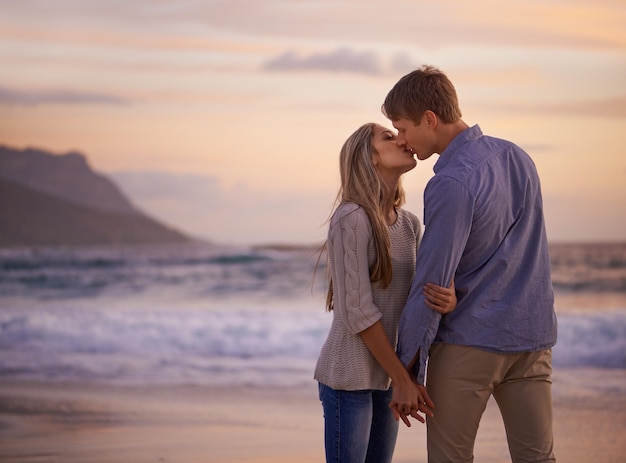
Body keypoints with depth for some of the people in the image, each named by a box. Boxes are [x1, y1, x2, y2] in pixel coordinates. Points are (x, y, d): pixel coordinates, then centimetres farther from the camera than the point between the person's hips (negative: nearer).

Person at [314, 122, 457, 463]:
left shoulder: (409, 224, 8)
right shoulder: (352, 218, -17)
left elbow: (421, 296, 2)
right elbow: (358, 310, -19)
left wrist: (448, 299, -23)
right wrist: (403, 380, -17)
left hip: (384, 376, 8)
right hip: (349, 374, -8)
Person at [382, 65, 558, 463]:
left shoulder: (452, 184, -17)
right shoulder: (518, 158, 8)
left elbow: (431, 284, -16)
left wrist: (407, 372, -8)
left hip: (469, 342, -7)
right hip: (534, 334, 7)